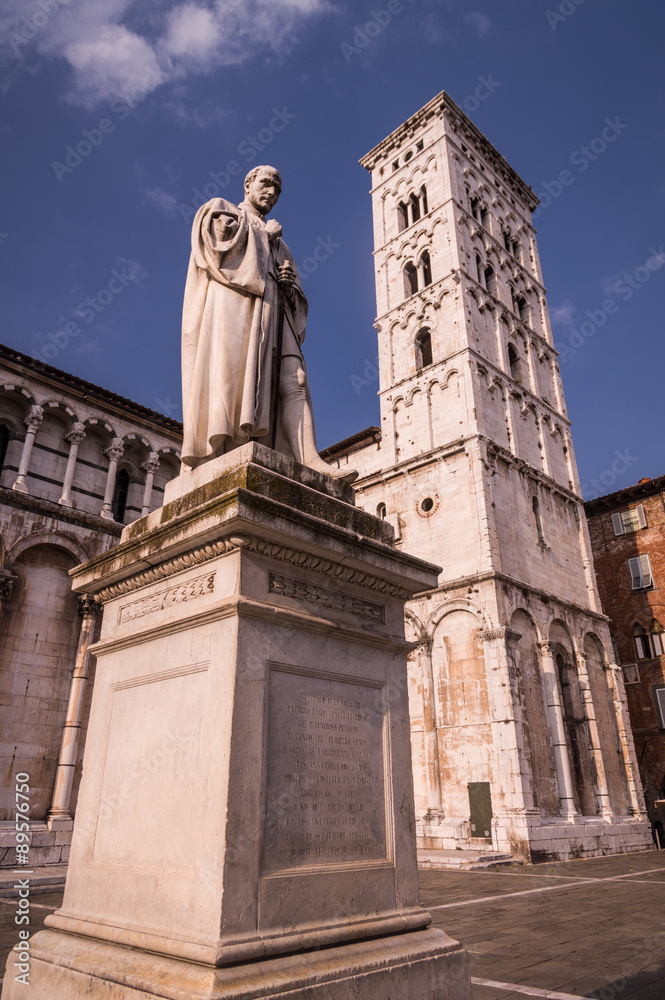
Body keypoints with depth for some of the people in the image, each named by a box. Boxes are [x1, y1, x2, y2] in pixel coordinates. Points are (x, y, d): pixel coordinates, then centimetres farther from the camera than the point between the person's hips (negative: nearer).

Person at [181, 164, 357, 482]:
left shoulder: (279, 244, 37)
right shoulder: (220, 209, 23)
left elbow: (297, 297, 27)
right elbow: (219, 239, -3)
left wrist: (289, 284, 3)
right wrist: (264, 233, 11)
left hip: (272, 311, 5)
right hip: (233, 303, -4)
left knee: (292, 381, -17)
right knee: (229, 373, -23)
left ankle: (309, 460, -33)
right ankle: (219, 457, -33)